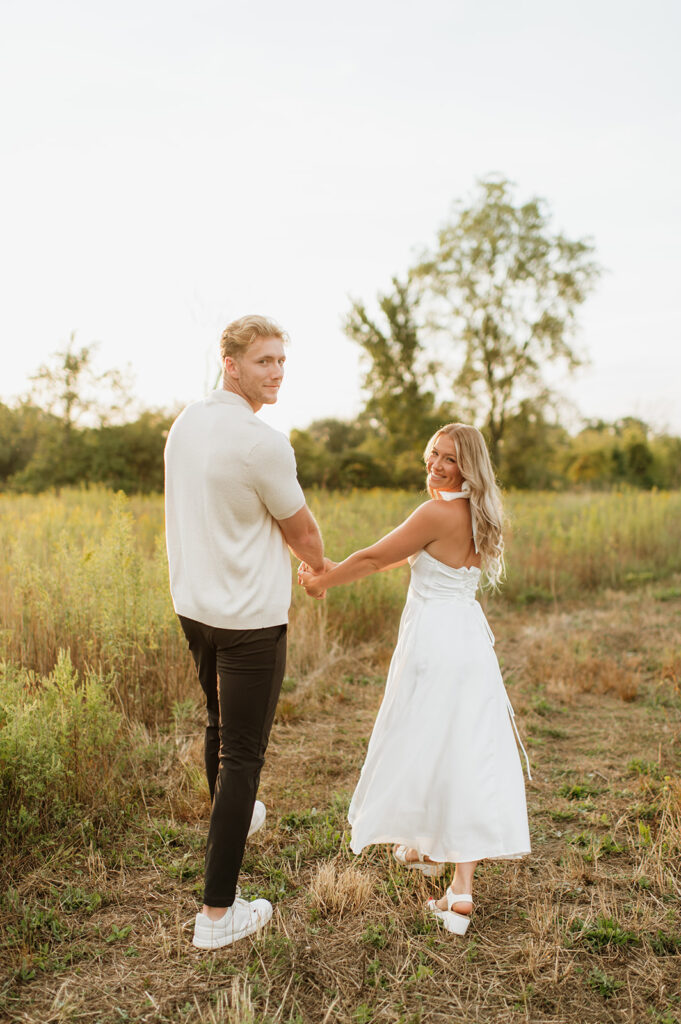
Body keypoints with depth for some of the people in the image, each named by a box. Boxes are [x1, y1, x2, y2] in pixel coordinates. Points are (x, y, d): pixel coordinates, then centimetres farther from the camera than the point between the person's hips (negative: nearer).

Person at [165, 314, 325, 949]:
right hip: (249, 617, -8)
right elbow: (301, 530, -7)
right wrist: (319, 566, 15)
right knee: (242, 754, 1)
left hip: (193, 604, 8)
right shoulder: (261, 443, -21)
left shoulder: (186, 423, 3)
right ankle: (217, 912, 9)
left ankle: (232, 819, 51)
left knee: (220, 725, 27)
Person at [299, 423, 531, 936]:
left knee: (422, 744, 13)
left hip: (434, 640, -8)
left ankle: (424, 847, 35)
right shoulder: (475, 515, 10)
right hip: (471, 641, 8)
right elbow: (401, 556, 16)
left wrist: (322, 582, 6)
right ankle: (462, 888, 8)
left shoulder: (438, 513, -16)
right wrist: (335, 571, 19)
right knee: (465, 754, 6)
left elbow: (375, 556, -9)